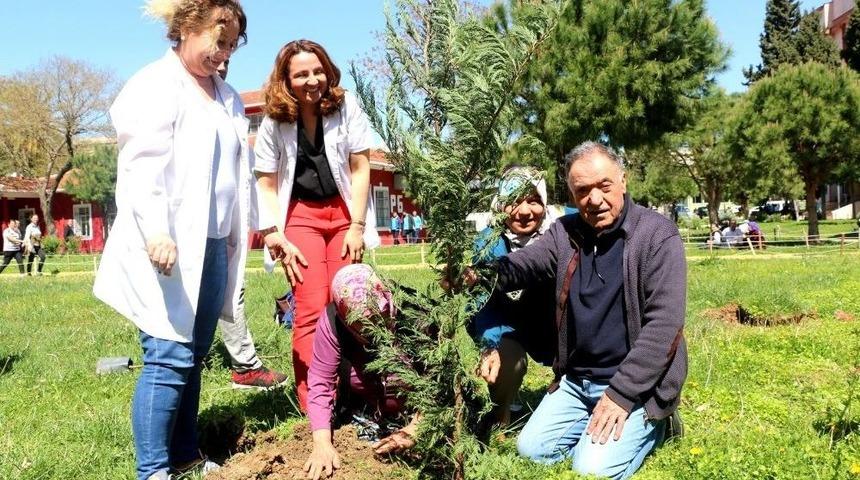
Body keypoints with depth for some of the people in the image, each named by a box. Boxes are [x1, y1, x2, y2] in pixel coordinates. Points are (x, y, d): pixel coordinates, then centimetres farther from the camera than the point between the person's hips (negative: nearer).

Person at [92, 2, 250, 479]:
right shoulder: (155, 85, -4)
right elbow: (142, 165, -15)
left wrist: (240, 233, 20)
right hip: (169, 246, -7)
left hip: (214, 244, 7)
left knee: (194, 354, 10)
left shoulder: (228, 97, 19)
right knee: (169, 356, -9)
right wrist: (155, 232, -26)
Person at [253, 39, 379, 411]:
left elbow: (360, 168, -6)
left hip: (344, 212, 1)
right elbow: (267, 185, -3)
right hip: (300, 215, -1)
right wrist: (277, 239, -10)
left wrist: (357, 226, -9)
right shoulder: (274, 122, -7)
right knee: (312, 310, -9)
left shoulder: (346, 106, -7)